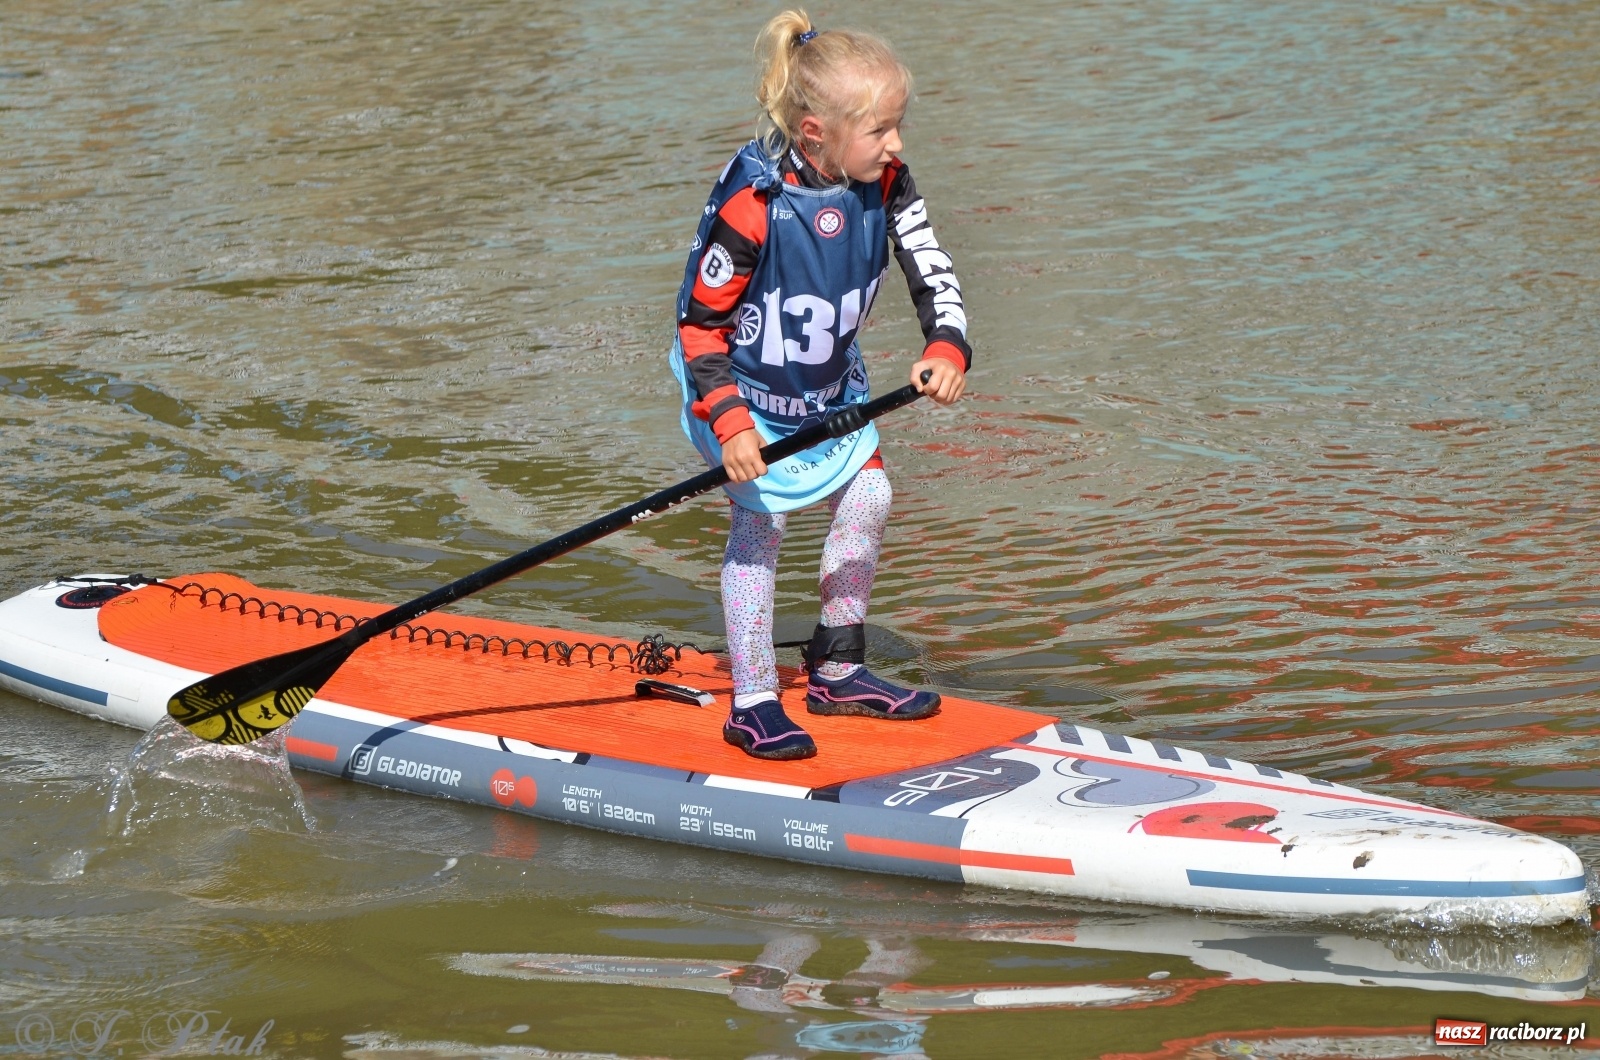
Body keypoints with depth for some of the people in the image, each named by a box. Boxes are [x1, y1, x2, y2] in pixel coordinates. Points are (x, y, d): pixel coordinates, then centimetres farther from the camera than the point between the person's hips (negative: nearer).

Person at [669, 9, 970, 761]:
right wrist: (729, 422, -31)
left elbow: (932, 273, -12)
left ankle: (837, 671, 26)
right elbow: (701, 320, -24)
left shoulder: (884, 184, -14)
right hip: (744, 389, -7)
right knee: (760, 522, -8)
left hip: (828, 387, 7)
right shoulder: (753, 203, -31)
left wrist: (946, 349, -33)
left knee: (867, 498, 8)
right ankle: (753, 706, 1)